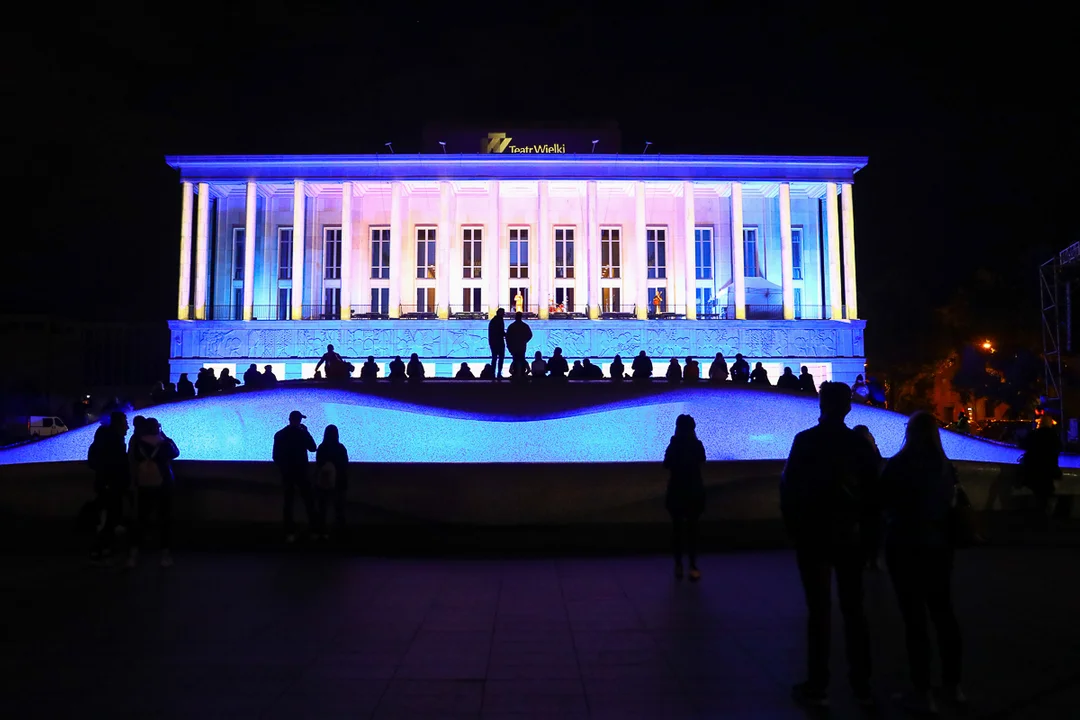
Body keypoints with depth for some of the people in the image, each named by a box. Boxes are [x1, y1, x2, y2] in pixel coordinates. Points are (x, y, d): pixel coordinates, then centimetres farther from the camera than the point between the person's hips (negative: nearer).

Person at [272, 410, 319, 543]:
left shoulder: (279, 435, 1)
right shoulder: (302, 433, -10)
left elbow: (276, 456, 1)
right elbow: (313, 448, 1)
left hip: (287, 474, 3)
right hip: (301, 473, -3)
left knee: (288, 503, 7)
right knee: (309, 502, 5)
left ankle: (290, 533, 4)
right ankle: (316, 530, 5)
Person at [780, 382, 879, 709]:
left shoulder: (805, 441, -10)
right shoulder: (859, 443, 1)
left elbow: (789, 486, -12)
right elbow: (871, 489, 3)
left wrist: (793, 526, 0)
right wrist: (858, 521, 14)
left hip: (813, 534, -3)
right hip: (849, 535, 4)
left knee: (819, 610, 1)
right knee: (853, 609, 12)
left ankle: (816, 687, 6)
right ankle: (862, 685, 19)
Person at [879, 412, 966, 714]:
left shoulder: (897, 465, -12)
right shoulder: (946, 466, 3)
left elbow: (883, 503, -5)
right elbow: (951, 505, 8)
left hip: (905, 547, -5)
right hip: (939, 546, 5)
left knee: (915, 619, 0)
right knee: (943, 613, 15)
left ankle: (923, 694, 5)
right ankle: (952, 685, 25)